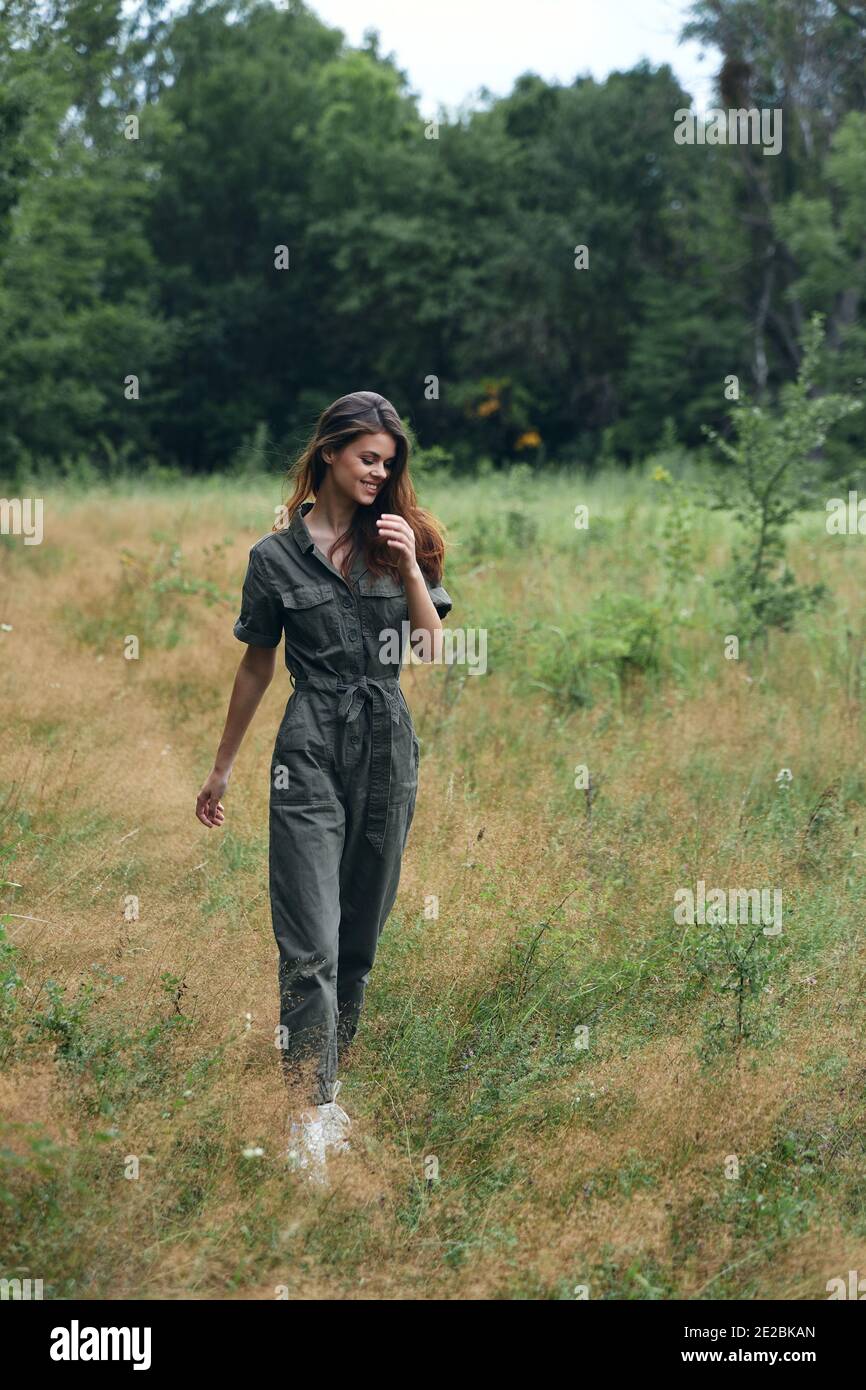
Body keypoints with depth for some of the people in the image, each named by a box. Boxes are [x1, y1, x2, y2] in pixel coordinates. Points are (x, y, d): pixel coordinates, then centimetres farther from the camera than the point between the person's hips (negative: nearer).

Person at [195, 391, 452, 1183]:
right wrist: (222, 769, 15)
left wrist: (411, 569, -12)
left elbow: (436, 651, 0)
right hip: (311, 749, -3)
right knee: (311, 944, -10)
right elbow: (257, 668, 10)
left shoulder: (401, 539, 7)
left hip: (388, 746, 3)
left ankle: (328, 1080, 23)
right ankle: (311, 1119, -11)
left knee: (362, 937, 9)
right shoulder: (277, 556, 1)